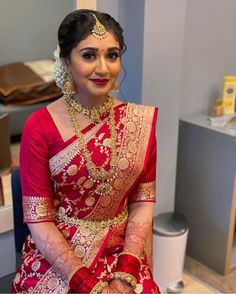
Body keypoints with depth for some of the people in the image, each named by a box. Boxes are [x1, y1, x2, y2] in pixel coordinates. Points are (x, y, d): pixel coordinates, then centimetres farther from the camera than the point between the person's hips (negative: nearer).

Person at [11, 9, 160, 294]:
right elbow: (38, 219, -10)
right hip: (57, 255, -1)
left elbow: (143, 201, -1)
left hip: (122, 253, 2)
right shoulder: (39, 127, -11)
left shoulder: (140, 120, -4)